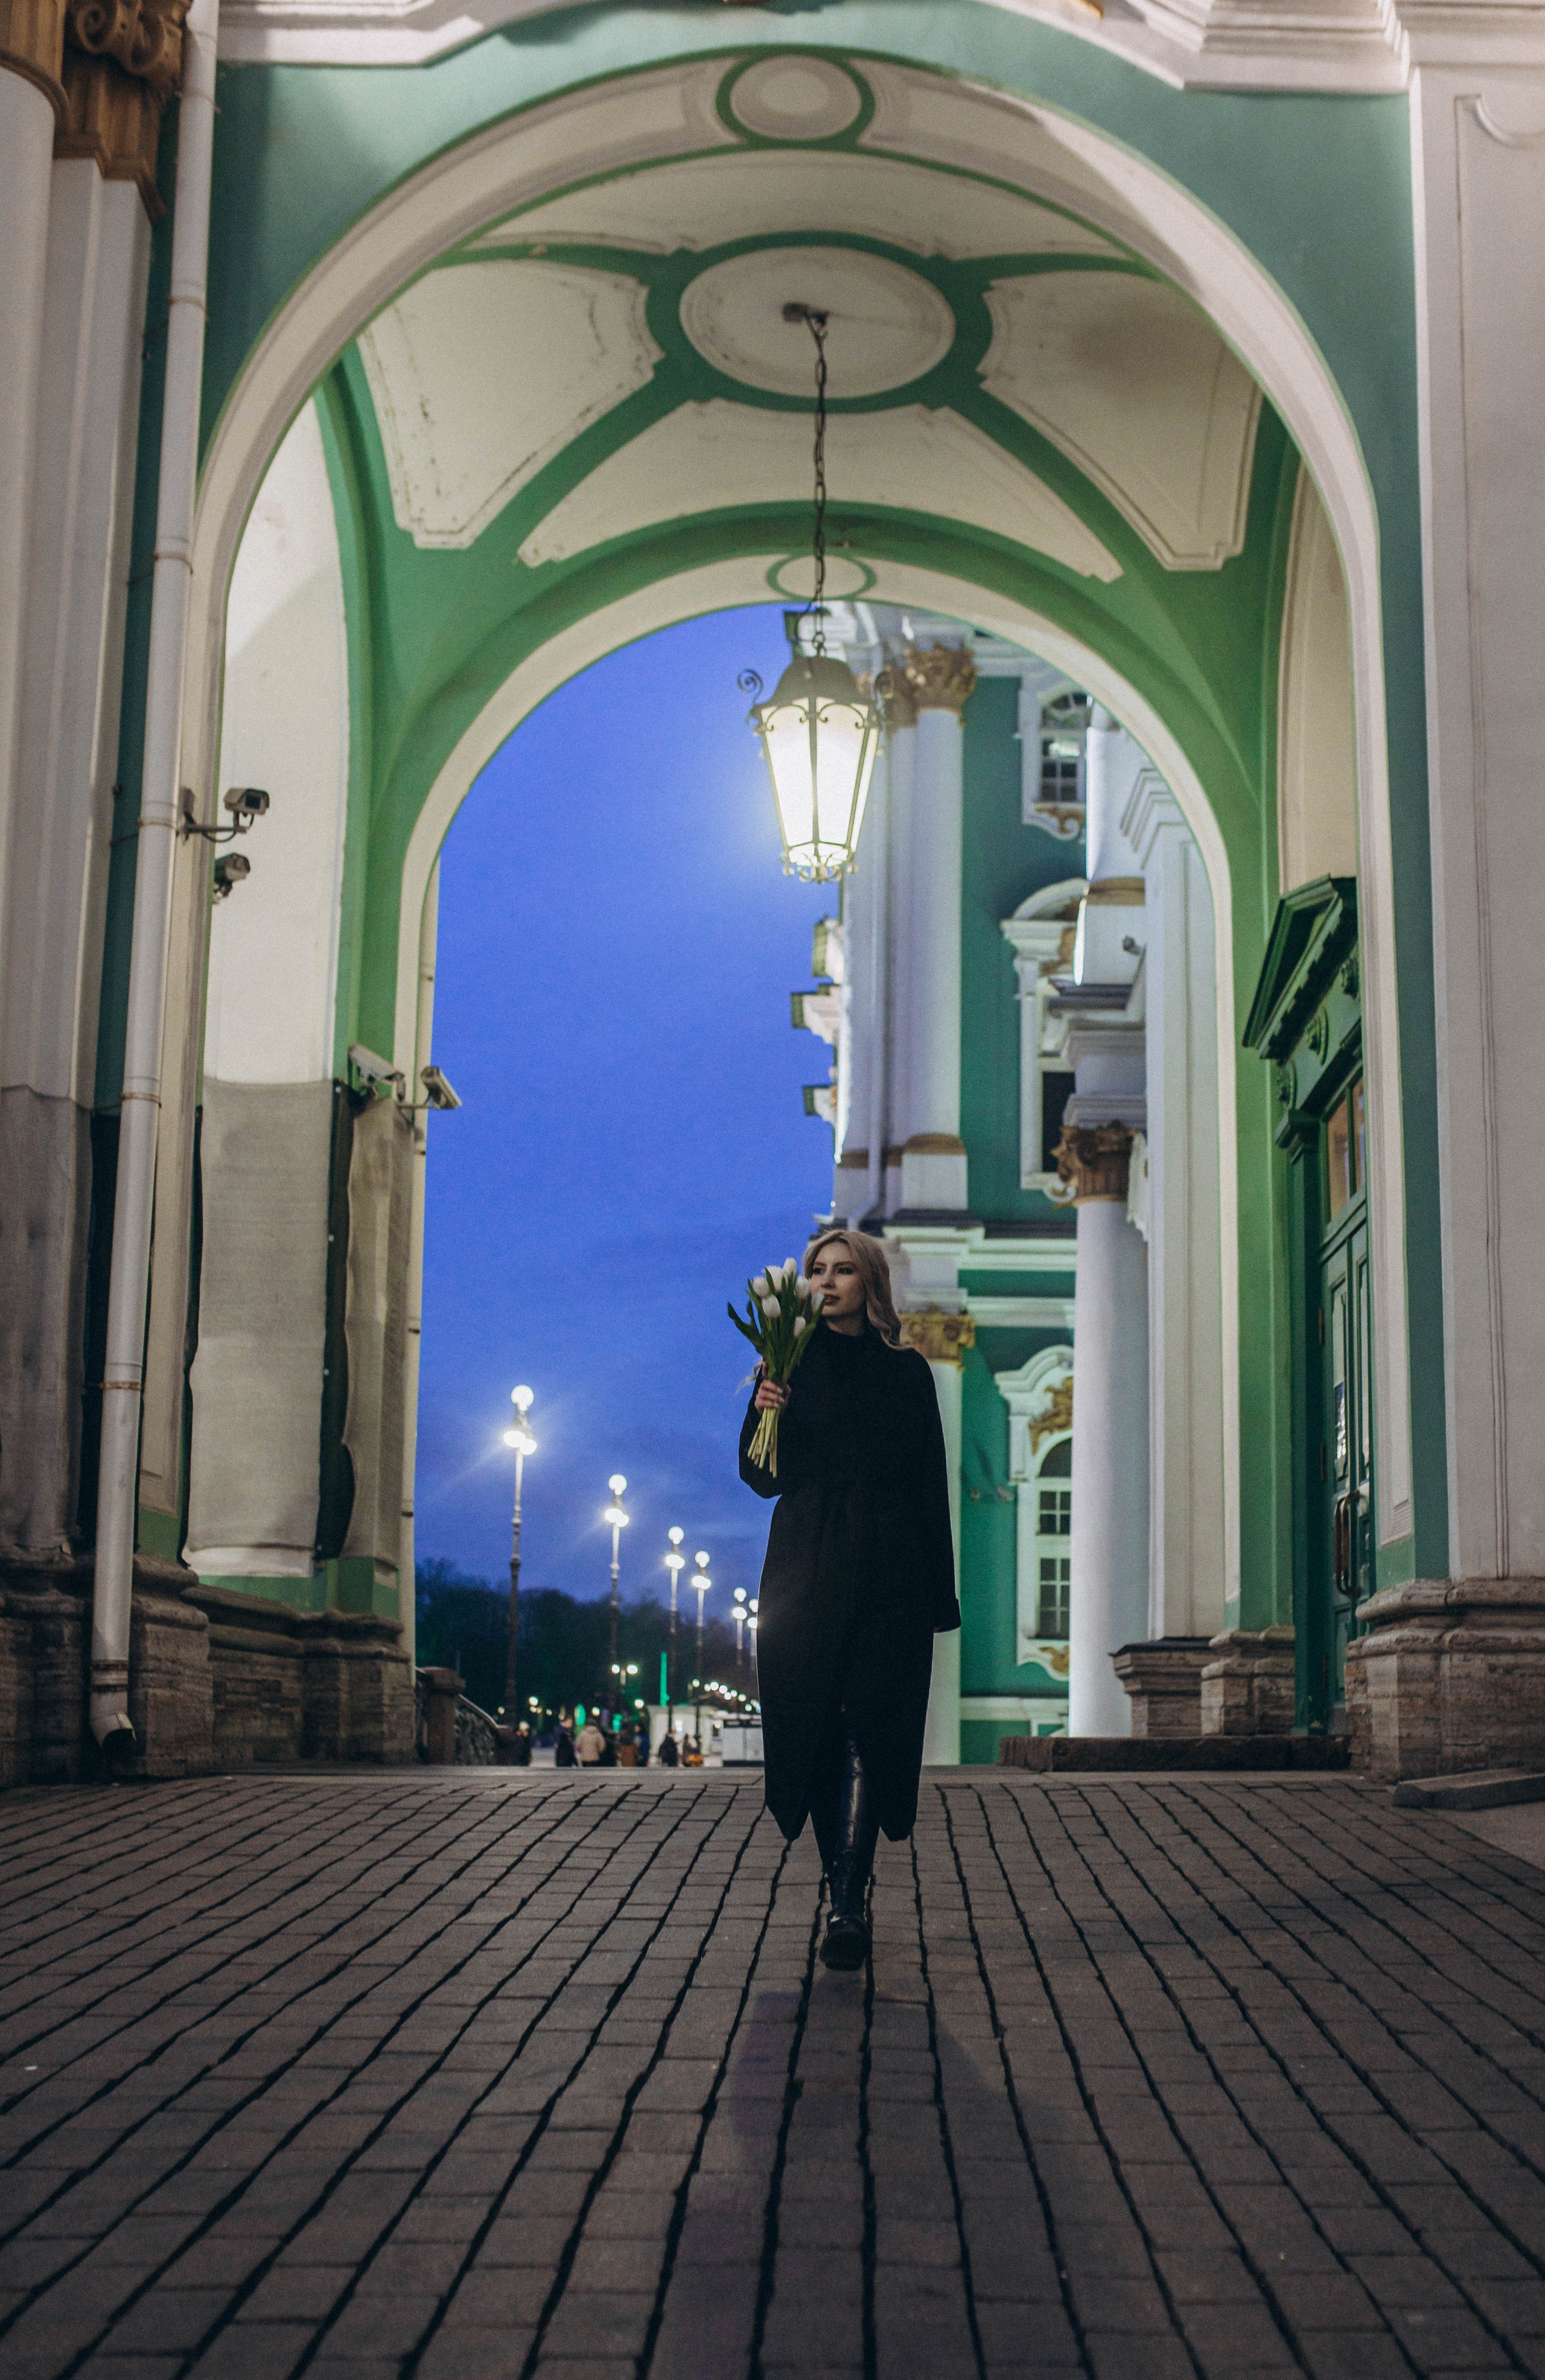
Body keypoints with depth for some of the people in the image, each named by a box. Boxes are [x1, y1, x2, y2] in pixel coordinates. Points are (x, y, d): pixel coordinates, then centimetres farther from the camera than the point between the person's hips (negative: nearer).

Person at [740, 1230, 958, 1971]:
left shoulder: (907, 1372, 9)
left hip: (888, 1575, -1)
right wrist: (765, 1417, -16)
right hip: (807, 1570, 1)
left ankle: (849, 1904, -15)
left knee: (871, 1733, -10)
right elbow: (762, 1478, 5)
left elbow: (930, 1485, 7)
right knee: (816, 1732, 2)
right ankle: (844, 1893, 16)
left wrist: (939, 1594, 3)